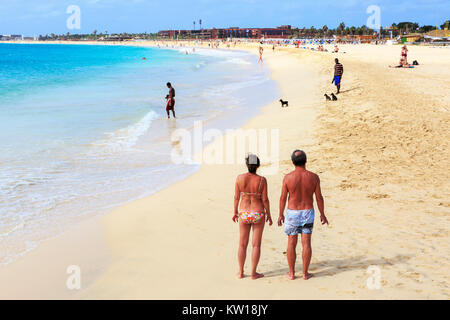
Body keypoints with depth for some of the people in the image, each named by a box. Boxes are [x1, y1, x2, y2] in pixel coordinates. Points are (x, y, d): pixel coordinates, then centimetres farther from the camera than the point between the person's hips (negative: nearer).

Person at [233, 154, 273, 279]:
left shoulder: (240, 178, -8)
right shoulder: (262, 180, -12)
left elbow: (236, 197, -3)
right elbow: (265, 199, -9)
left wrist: (235, 212, 11)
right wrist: (268, 215, 4)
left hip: (244, 214, 1)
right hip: (258, 214, -1)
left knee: (242, 244, 13)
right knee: (256, 244, 8)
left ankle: (241, 272, 20)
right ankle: (253, 273, 12)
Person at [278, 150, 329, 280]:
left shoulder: (288, 177, -12)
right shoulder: (314, 177, -9)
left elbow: (283, 198, -6)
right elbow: (319, 197, -4)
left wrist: (281, 214, 6)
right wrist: (322, 214, 8)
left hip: (292, 213, -1)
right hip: (308, 212, 1)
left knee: (292, 243, 7)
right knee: (306, 243, 6)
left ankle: (291, 273, 13)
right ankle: (305, 273, 11)